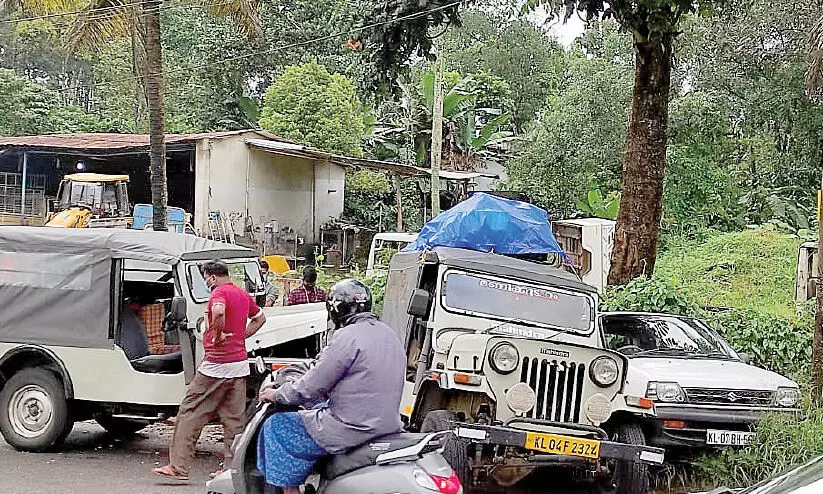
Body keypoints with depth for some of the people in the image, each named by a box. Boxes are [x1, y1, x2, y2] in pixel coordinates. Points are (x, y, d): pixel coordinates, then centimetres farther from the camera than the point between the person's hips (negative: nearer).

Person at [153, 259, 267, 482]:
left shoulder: (219, 292, -10)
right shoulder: (243, 294, 15)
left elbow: (218, 311, -33)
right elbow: (260, 317, 29)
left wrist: (218, 336, -19)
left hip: (216, 364, -8)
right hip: (240, 364, 8)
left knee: (190, 413, -1)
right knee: (234, 418, 10)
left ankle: (178, 467, -1)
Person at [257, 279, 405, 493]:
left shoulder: (348, 337, -17)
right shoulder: (388, 333, 10)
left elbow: (310, 388, -14)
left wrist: (276, 395, 3)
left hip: (355, 428, -9)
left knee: (276, 427, 2)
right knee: (317, 408, 32)